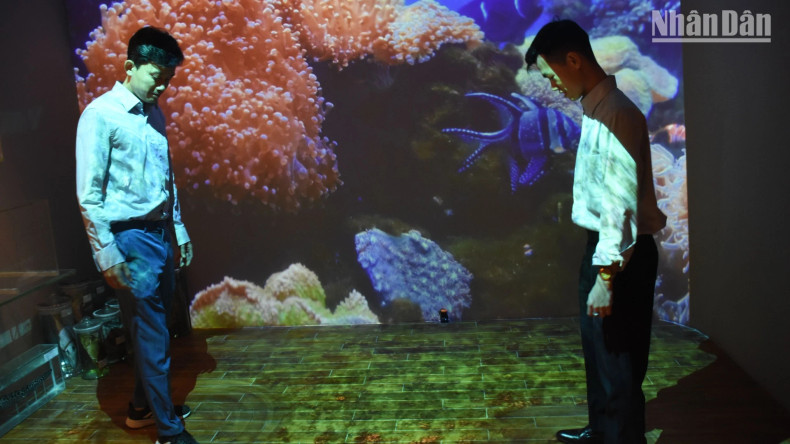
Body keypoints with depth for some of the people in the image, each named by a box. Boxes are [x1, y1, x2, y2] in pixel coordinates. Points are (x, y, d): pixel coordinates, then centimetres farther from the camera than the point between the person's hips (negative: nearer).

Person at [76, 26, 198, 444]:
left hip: (159, 233, 7)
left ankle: (142, 407, 34)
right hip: (130, 237, -7)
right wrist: (108, 256, -14)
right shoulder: (100, 115, -11)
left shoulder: (154, 115, 11)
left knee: (153, 327, 16)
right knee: (151, 334, -1)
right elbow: (89, 195, -13)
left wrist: (179, 230, 18)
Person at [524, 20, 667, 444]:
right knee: (597, 346, 23)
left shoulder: (613, 114, -20)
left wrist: (606, 275, -24)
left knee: (617, 359, 2)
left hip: (620, 255, -10)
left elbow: (622, 202, -25)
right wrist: (598, 264, 19)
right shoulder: (594, 108, 10)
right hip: (602, 246, 10)